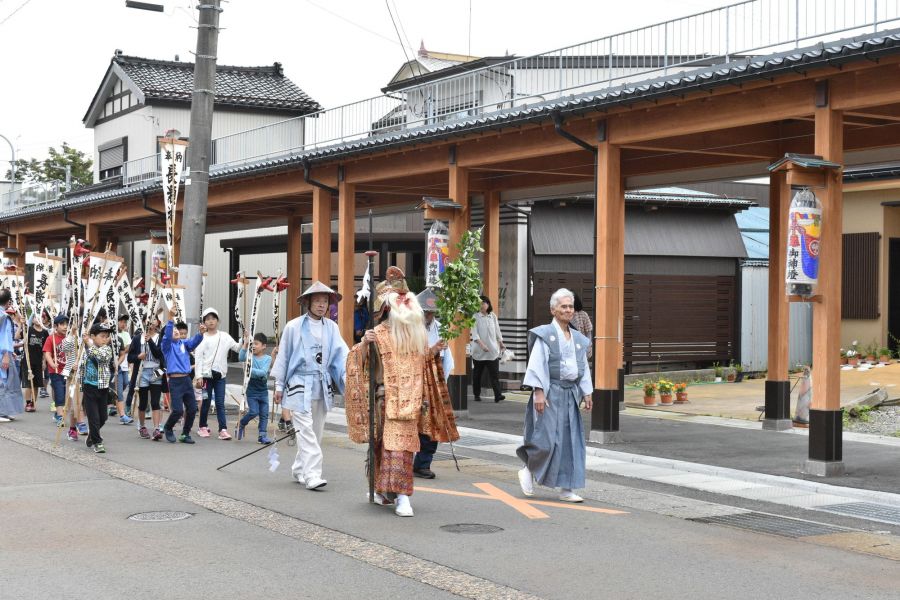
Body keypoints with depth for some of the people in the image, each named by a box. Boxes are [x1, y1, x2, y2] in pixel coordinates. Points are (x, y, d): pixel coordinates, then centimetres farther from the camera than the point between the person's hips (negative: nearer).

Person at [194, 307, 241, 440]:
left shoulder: (224, 336, 7)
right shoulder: (202, 338, 0)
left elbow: (237, 348, 8)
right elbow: (198, 357, -4)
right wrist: (199, 376, -10)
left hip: (220, 374, 2)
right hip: (206, 374, -2)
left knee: (220, 403, -1)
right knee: (206, 402, 6)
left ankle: (223, 429, -5)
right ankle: (203, 427, 21)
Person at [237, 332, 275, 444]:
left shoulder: (268, 358, -3)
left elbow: (263, 372, -16)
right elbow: (241, 358, -22)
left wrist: (251, 370, -26)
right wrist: (245, 344, -27)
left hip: (263, 390, 2)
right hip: (252, 390, -2)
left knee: (264, 414, 2)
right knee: (254, 412, -9)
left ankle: (263, 435, 8)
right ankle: (241, 425, 16)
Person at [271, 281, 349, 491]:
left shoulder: (332, 327, 6)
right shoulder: (294, 326, -4)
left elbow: (341, 354, -2)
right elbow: (283, 356, 3)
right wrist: (279, 385, 5)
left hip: (322, 385, 5)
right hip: (300, 385, -5)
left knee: (316, 432, 11)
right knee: (306, 431, -11)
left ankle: (299, 469, 25)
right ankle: (312, 475, -15)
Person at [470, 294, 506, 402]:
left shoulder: (493, 316, 8)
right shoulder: (475, 317, -6)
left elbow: (497, 331, 19)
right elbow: (474, 333, -14)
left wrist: (501, 343, 23)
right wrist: (481, 344, -26)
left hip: (493, 350, 2)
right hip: (479, 351, -2)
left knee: (494, 373, -7)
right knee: (477, 374, 7)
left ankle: (498, 395, -14)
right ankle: (477, 395, 18)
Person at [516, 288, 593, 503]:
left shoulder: (578, 339, 13)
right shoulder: (544, 335, -5)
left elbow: (584, 368, 16)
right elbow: (536, 365, -10)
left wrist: (587, 393, 9)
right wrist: (538, 392, -17)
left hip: (570, 394, 6)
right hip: (550, 393, -6)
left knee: (570, 441, 3)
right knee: (547, 439, -8)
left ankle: (566, 489, 8)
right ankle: (528, 471, 19)